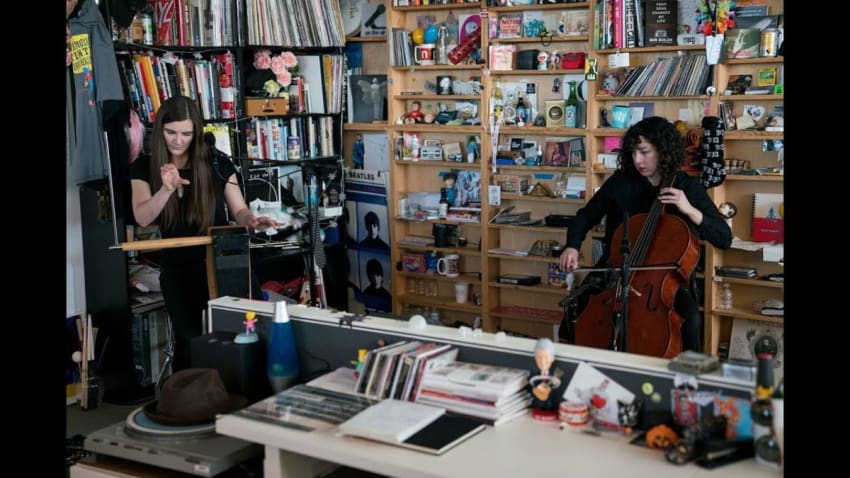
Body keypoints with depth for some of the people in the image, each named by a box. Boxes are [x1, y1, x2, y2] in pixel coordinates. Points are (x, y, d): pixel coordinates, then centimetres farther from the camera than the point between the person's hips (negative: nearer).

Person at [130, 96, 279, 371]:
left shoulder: (217, 164, -5)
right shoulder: (144, 168, -3)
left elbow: (239, 210, 0)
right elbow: (142, 218, -16)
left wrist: (251, 221, -24)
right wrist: (168, 188, -34)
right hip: (178, 268, 0)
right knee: (189, 340, -3)